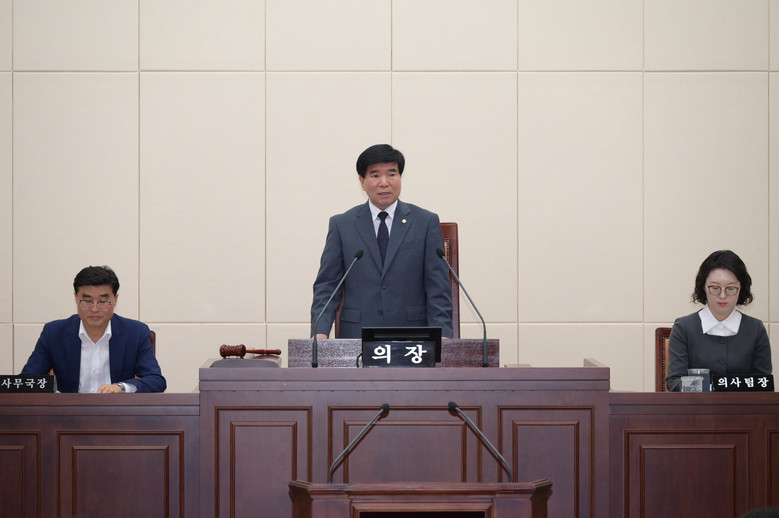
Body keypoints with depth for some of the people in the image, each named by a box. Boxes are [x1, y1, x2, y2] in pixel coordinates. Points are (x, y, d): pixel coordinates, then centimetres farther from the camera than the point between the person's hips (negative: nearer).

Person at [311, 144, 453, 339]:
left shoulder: (426, 223, 9)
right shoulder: (341, 225, 11)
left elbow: (438, 289, 5)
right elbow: (326, 285, 8)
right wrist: (320, 332, -9)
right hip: (356, 338, 0)